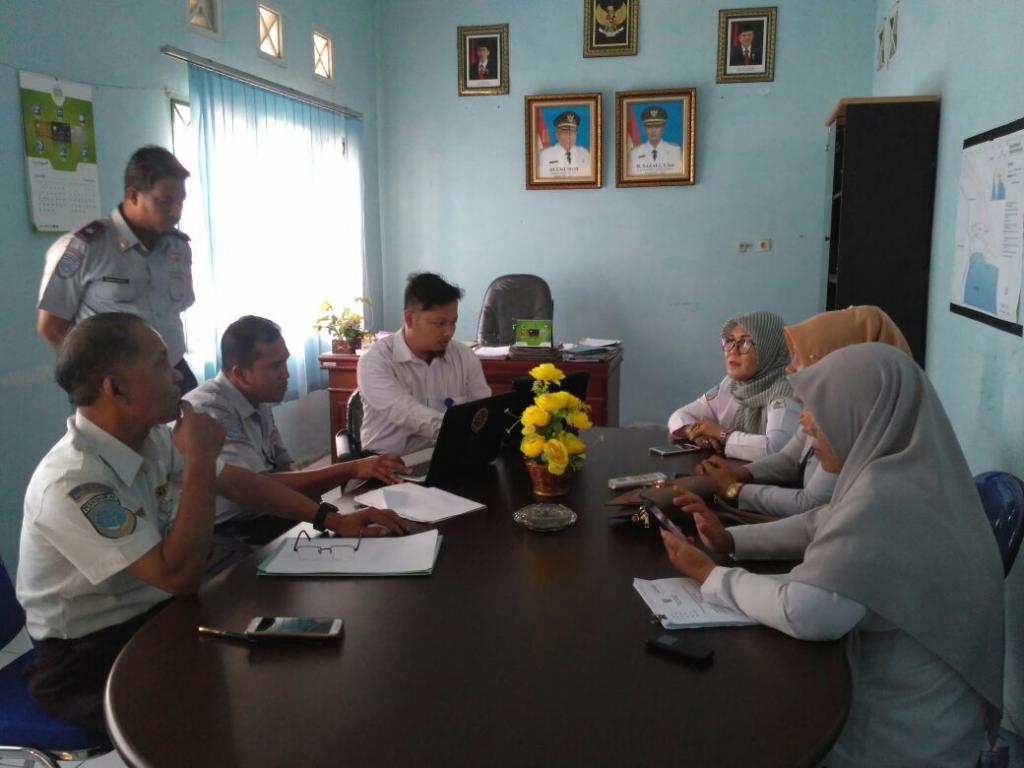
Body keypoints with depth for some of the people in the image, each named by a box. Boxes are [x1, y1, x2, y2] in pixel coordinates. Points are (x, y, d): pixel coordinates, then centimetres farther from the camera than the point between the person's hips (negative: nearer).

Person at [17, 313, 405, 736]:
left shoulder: (152, 436, -4)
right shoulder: (73, 482, -29)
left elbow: (235, 480, 8)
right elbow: (180, 576, -31)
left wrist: (331, 518, 1)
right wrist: (199, 462, -29)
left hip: (156, 613, 8)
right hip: (92, 662, -7)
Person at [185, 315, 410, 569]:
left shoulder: (258, 401, 6)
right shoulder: (208, 411, -22)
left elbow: (284, 466, 10)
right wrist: (351, 469, -28)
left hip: (258, 517, 8)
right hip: (224, 538, -8)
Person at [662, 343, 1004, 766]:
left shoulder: (887, 495, -32)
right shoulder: (905, 470, -1)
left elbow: (803, 612, -36)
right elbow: (823, 525, 12)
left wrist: (710, 576, -20)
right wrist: (730, 539, 0)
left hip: (901, 733, -8)